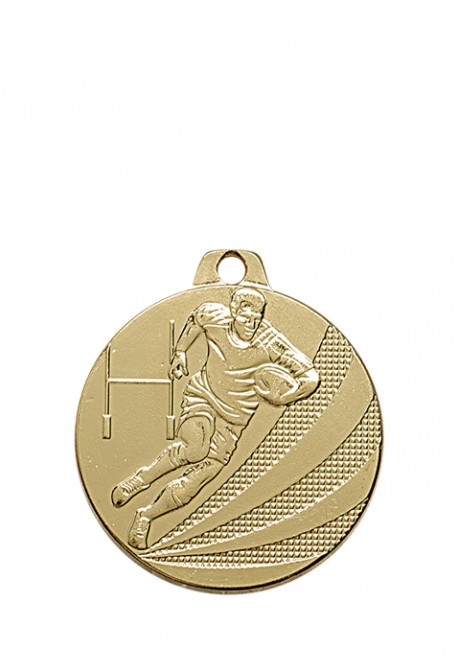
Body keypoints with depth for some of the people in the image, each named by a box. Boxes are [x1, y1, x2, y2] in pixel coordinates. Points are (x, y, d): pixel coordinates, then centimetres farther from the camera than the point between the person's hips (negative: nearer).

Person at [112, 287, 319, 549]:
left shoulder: (270, 343, -22)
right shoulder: (214, 317, -16)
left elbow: (311, 375, -14)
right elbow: (196, 318, 11)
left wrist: (293, 391, -30)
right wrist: (180, 352, 13)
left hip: (232, 417, 1)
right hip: (202, 395, 0)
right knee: (195, 448, -32)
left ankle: (146, 517, 18)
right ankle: (141, 478, -9)